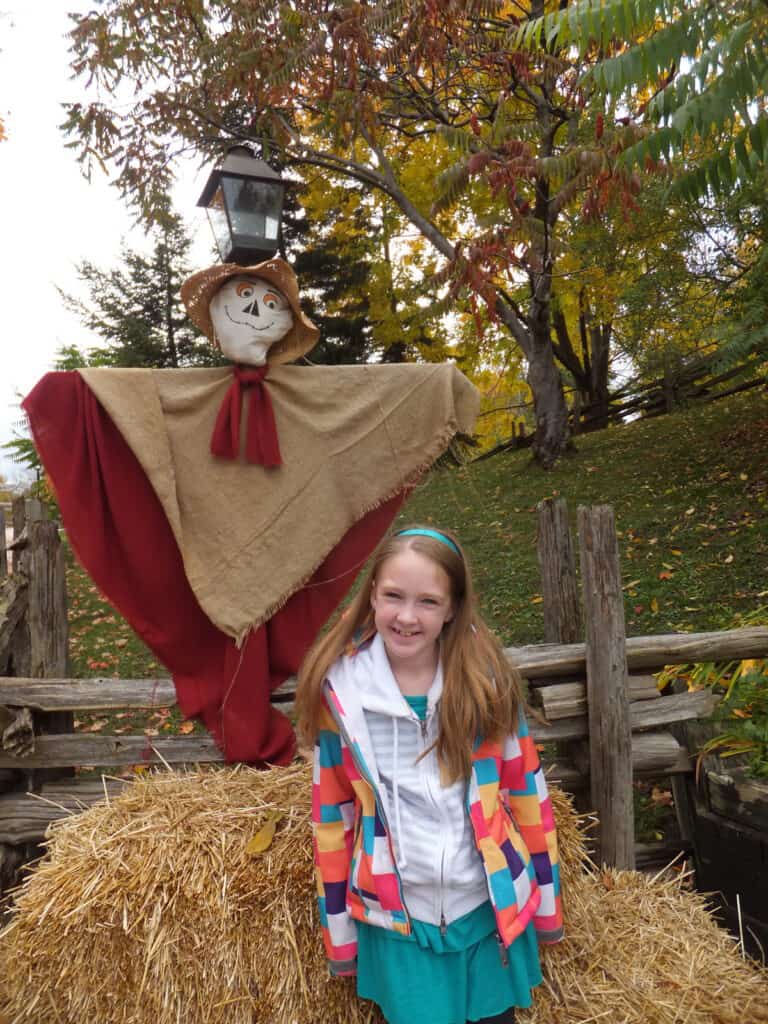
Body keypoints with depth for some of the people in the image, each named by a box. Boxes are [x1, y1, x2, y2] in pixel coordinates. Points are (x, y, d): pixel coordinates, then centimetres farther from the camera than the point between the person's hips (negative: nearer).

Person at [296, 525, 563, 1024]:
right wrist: (339, 927, 4)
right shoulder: (340, 690, -13)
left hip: (491, 905, 1)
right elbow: (333, 812, -3)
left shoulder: (486, 680, -13)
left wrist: (544, 897, 5)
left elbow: (525, 790, -2)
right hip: (396, 916, 0)